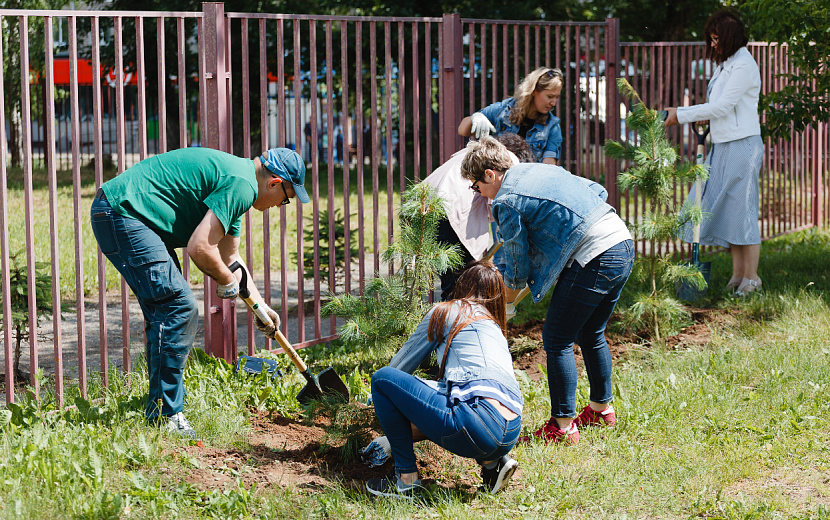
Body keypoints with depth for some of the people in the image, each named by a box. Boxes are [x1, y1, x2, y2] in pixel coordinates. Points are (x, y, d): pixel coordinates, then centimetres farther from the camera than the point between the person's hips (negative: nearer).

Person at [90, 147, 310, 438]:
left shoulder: (234, 176, 21)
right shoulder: (242, 185, -13)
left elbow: (230, 256, 31)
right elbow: (199, 248, -20)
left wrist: (260, 306, 33)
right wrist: (227, 281, -1)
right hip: (123, 214, -11)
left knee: (167, 311, 15)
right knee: (179, 308, -12)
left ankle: (162, 410, 22)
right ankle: (164, 416, -7)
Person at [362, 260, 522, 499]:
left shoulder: (446, 311, 13)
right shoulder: (496, 329, 31)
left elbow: (403, 363, 23)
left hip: (479, 425, -8)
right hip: (511, 433, 8)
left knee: (382, 379, 6)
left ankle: (406, 478, 6)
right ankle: (492, 462, 15)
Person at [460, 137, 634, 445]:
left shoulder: (506, 202, -5)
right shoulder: (542, 169, 19)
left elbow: (517, 273, 2)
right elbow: (597, 192, 26)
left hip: (593, 261, -9)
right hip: (624, 246, 9)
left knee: (557, 340, 0)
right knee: (591, 336, 24)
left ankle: (563, 426, 2)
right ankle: (602, 409, 36)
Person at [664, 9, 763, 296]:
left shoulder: (743, 65, -13)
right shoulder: (724, 64, 16)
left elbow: (722, 106, -16)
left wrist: (681, 114, -12)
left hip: (742, 146, -9)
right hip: (723, 146, 9)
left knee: (742, 209, -6)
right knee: (727, 209, 8)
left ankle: (751, 277, -1)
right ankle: (738, 273, 13)